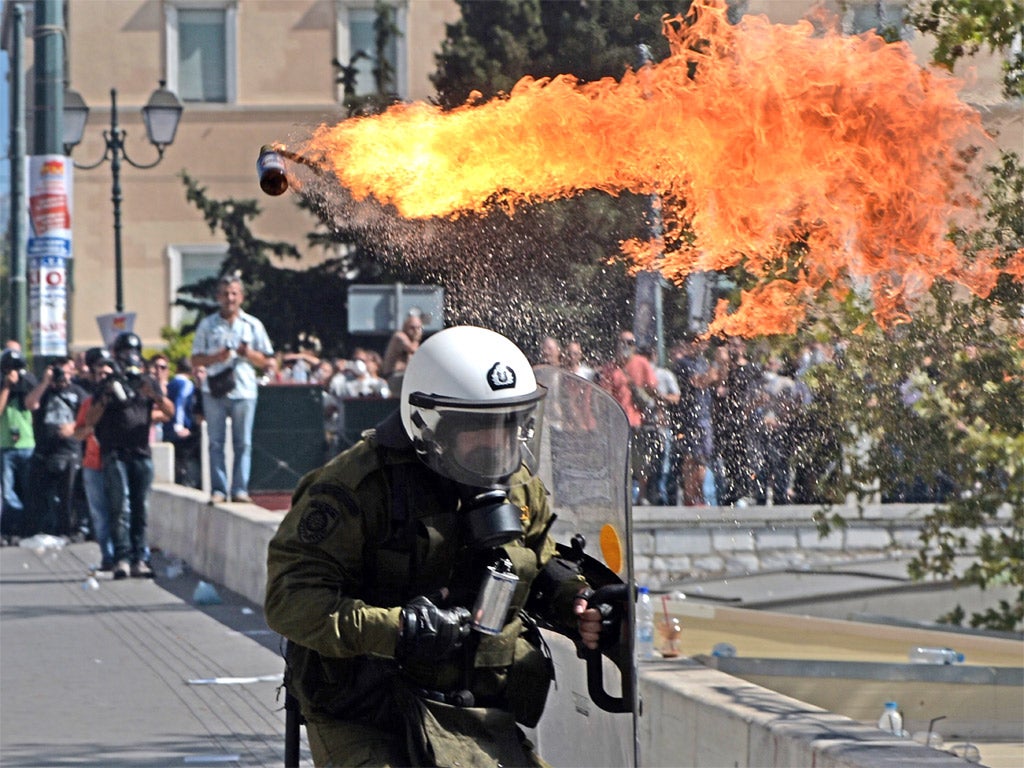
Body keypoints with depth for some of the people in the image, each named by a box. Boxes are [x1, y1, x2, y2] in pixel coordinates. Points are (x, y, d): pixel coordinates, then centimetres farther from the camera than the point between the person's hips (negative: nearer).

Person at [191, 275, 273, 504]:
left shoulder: (253, 325, 9)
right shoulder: (207, 325, 8)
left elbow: (264, 361, 11)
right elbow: (195, 360, 7)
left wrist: (248, 353, -9)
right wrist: (216, 357, -11)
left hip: (244, 391, 0)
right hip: (214, 390, 0)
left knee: (243, 442, -1)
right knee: (216, 442, -1)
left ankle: (240, 488, 1)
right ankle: (218, 489, 0)